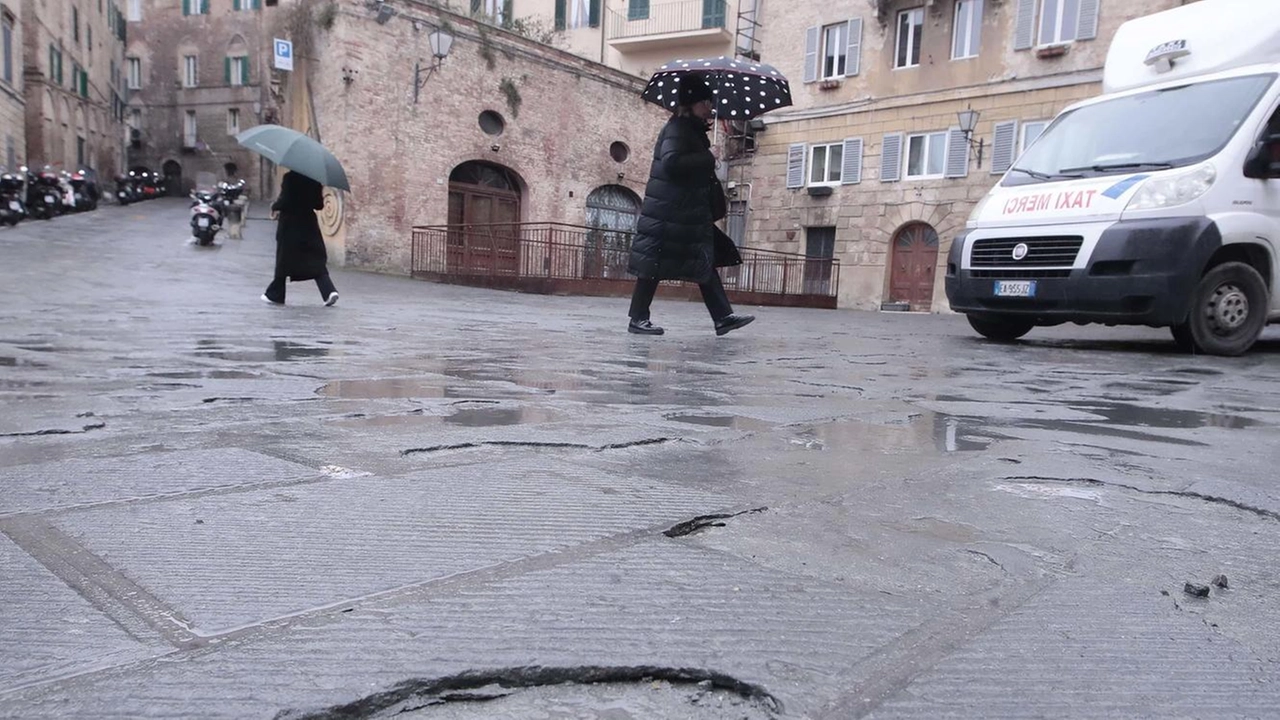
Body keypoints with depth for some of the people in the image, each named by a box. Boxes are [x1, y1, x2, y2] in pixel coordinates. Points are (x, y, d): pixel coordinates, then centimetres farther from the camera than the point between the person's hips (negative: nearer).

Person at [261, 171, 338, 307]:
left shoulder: (289, 177, -12)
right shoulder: (314, 179, 0)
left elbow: (284, 201, -16)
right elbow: (319, 204, 3)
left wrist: (274, 207, 4)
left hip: (290, 225, -3)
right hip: (308, 223, 3)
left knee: (284, 260, 8)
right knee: (316, 261, 3)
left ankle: (275, 295, 18)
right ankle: (329, 291, -14)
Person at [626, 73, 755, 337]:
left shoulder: (692, 130, 18)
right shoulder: (678, 129, -12)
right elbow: (671, 162, -26)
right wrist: (707, 159, -19)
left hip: (690, 212, 10)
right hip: (671, 212, -10)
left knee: (705, 263, 7)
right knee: (655, 264, -4)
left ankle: (723, 317, 8)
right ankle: (638, 318, 3)